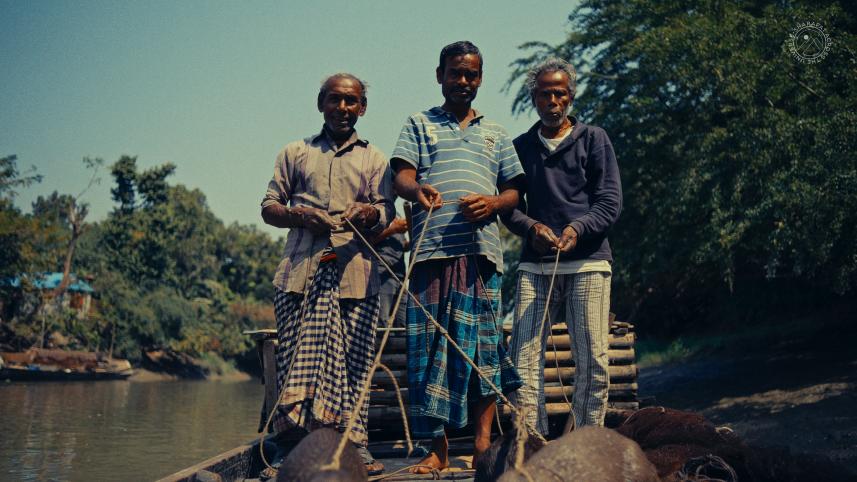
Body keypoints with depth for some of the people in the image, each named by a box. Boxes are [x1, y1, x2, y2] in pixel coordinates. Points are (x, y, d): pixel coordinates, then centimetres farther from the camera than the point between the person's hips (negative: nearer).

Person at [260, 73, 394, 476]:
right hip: (301, 270, 0)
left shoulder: (374, 159, 21)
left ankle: (354, 447, -1)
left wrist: (370, 215, -14)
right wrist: (300, 216, -5)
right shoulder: (295, 153, 22)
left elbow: (387, 216, 10)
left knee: (353, 360, -4)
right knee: (296, 356, -7)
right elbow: (269, 207, 16)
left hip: (354, 272, 0)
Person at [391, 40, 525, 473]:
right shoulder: (419, 124, 17)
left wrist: (493, 203, -6)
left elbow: (513, 191, 18)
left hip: (481, 247, 2)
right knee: (430, 344, -5)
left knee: (482, 341, -3)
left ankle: (483, 440, 2)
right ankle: (438, 448, -1)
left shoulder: (495, 133, 23)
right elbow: (400, 176, 3)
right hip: (431, 248, -1)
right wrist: (417, 189, -21)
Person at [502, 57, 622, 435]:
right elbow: (509, 206, 14)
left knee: (591, 361, -6)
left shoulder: (593, 139, 11)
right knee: (524, 357, -8)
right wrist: (531, 227, -8)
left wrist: (577, 228, -15)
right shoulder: (521, 147, 18)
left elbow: (611, 202, 4)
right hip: (535, 265, 2)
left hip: (587, 264, -2)